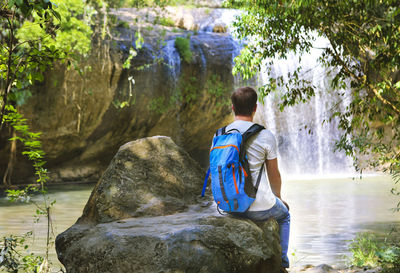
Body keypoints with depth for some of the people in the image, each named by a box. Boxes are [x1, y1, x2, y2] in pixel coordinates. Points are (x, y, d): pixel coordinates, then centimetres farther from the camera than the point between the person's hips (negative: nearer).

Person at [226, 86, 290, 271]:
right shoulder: (265, 136, -13)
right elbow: (274, 175, -2)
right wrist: (278, 197, 18)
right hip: (260, 207, -5)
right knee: (284, 215, 30)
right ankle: (281, 263, 27)